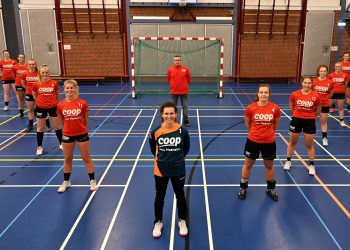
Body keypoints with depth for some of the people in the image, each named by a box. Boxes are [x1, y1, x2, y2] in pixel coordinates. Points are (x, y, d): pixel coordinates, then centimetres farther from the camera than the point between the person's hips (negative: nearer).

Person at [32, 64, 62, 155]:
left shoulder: (54, 83, -8)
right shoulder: (36, 84, -8)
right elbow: (34, 95, 7)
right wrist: (40, 101, 8)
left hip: (53, 107, 0)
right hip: (41, 108, 0)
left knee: (57, 127, 11)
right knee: (40, 128, 10)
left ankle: (61, 144, 28)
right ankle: (39, 147, 23)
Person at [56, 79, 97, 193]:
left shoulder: (82, 103, -12)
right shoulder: (61, 105, -7)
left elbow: (86, 120, 0)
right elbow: (62, 120, 8)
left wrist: (80, 128, 8)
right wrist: (70, 127, 11)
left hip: (82, 134, -2)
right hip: (67, 135, 2)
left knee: (86, 158, 8)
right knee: (67, 159, 16)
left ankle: (93, 181, 22)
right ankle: (66, 182, 34)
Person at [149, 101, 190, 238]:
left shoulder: (183, 131, -16)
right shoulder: (155, 131, -16)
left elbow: (186, 149, 2)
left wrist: (177, 158, 8)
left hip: (178, 170, 0)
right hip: (160, 170, 1)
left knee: (180, 196, 18)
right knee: (159, 197, 17)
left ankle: (182, 221, 41)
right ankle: (158, 222, 39)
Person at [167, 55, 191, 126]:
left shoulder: (186, 69, -6)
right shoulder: (170, 69, -2)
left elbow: (189, 79, 5)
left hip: (184, 92, -1)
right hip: (173, 92, 1)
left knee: (185, 106, 6)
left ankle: (186, 120, 16)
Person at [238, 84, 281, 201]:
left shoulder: (275, 108, -11)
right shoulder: (250, 108, -13)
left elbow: (276, 123, 7)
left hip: (269, 142, 1)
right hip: (253, 141, -1)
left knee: (269, 166, 18)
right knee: (248, 165, 13)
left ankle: (270, 188, 40)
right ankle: (243, 188, 33)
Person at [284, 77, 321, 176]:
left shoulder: (316, 96, -11)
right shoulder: (295, 94, -9)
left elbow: (318, 110, 5)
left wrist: (310, 116, 11)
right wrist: (298, 114, 11)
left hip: (310, 121, -1)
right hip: (296, 119, 1)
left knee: (309, 145, 7)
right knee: (292, 142, 15)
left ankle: (312, 165, 23)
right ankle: (288, 161, 33)